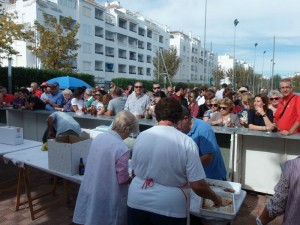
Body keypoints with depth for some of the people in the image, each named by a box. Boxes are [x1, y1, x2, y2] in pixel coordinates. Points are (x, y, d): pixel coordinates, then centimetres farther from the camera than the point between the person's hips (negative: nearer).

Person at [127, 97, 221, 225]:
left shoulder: (141, 136, -4)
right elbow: (198, 185, -15)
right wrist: (215, 198, 5)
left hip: (137, 202, 3)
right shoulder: (186, 142, -15)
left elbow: (134, 171, 8)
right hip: (169, 208, -2)